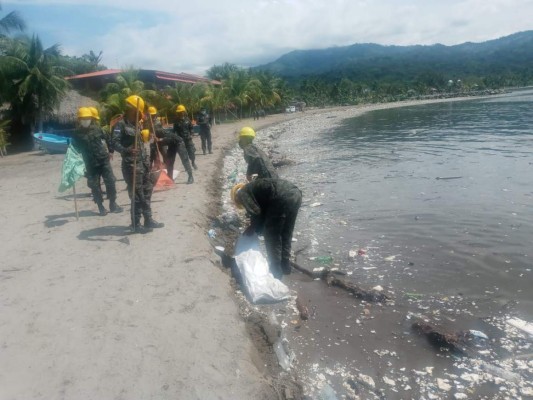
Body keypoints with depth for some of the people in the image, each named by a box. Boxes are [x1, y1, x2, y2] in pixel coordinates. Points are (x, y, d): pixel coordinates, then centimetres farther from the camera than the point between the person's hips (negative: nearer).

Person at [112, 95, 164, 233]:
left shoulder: (137, 123, 14)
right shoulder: (121, 124, -10)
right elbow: (115, 143, -22)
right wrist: (127, 151, -39)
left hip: (143, 162, 8)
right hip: (131, 164, -8)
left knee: (147, 191, 15)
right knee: (137, 195, -3)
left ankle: (148, 220, 28)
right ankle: (136, 225, 8)